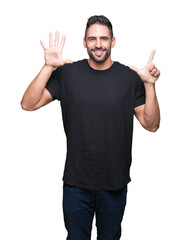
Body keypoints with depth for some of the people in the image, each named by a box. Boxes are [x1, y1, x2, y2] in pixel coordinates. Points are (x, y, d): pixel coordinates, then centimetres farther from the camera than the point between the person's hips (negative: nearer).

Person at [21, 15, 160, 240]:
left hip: (115, 184, 0)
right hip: (76, 182, 0)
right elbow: (28, 104, -9)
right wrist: (48, 67, -18)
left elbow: (151, 125, -4)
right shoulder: (67, 73, -3)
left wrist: (150, 85, -17)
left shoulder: (130, 77, -4)